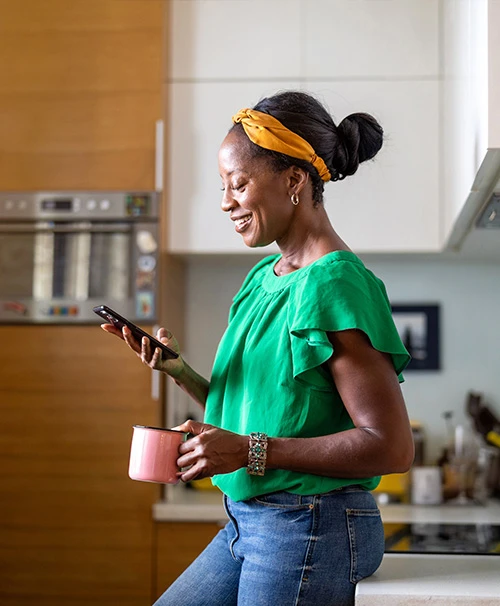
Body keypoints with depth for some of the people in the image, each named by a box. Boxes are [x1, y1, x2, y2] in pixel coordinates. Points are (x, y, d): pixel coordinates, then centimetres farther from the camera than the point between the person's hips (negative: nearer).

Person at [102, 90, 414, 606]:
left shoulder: (336, 284, -16)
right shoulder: (262, 277, 10)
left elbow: (392, 446, -20)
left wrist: (252, 451, -22)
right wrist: (180, 371, -2)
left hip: (311, 530, -8)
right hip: (246, 523, 8)